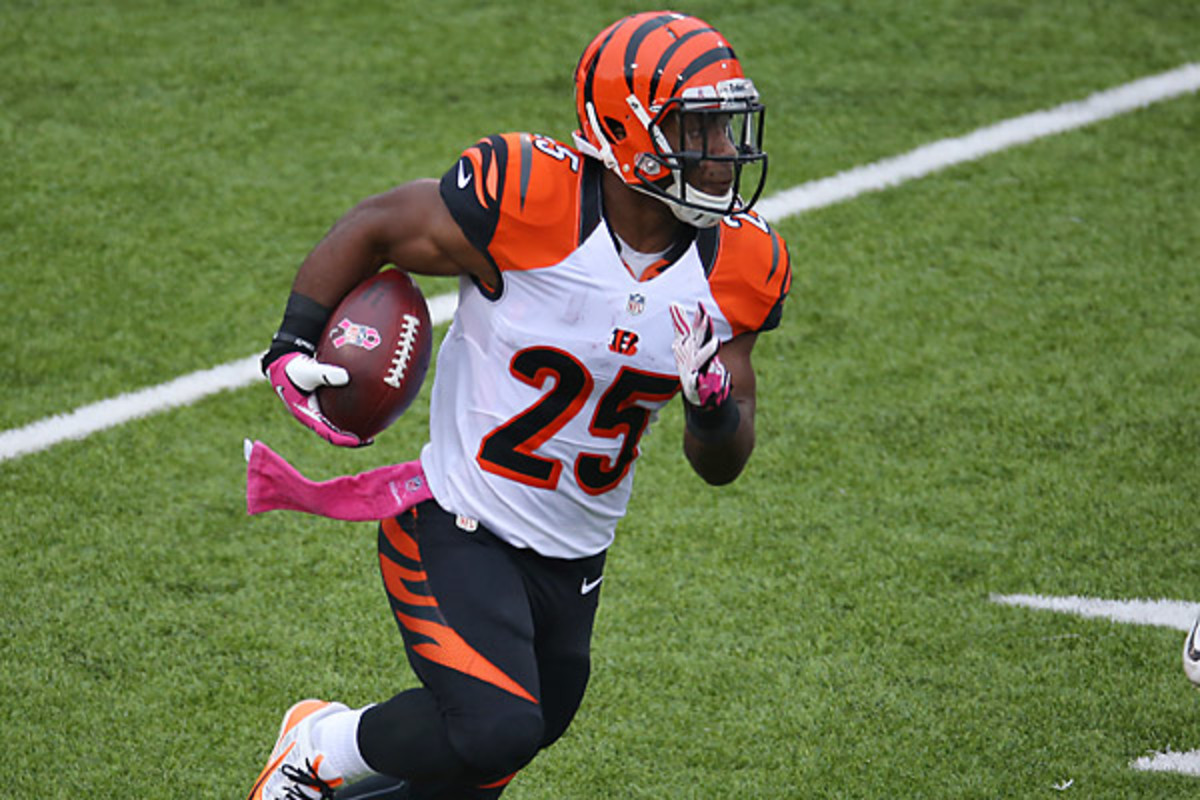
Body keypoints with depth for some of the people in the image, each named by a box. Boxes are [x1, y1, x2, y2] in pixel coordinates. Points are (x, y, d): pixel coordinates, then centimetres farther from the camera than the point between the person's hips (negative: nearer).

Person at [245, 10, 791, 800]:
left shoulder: (736, 267, -6)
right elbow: (373, 229, -5)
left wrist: (712, 402, -22)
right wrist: (294, 348, -13)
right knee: (495, 729, -25)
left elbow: (721, 465, 0)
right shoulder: (528, 202, -23)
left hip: (573, 562, 6)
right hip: (457, 530, -6)